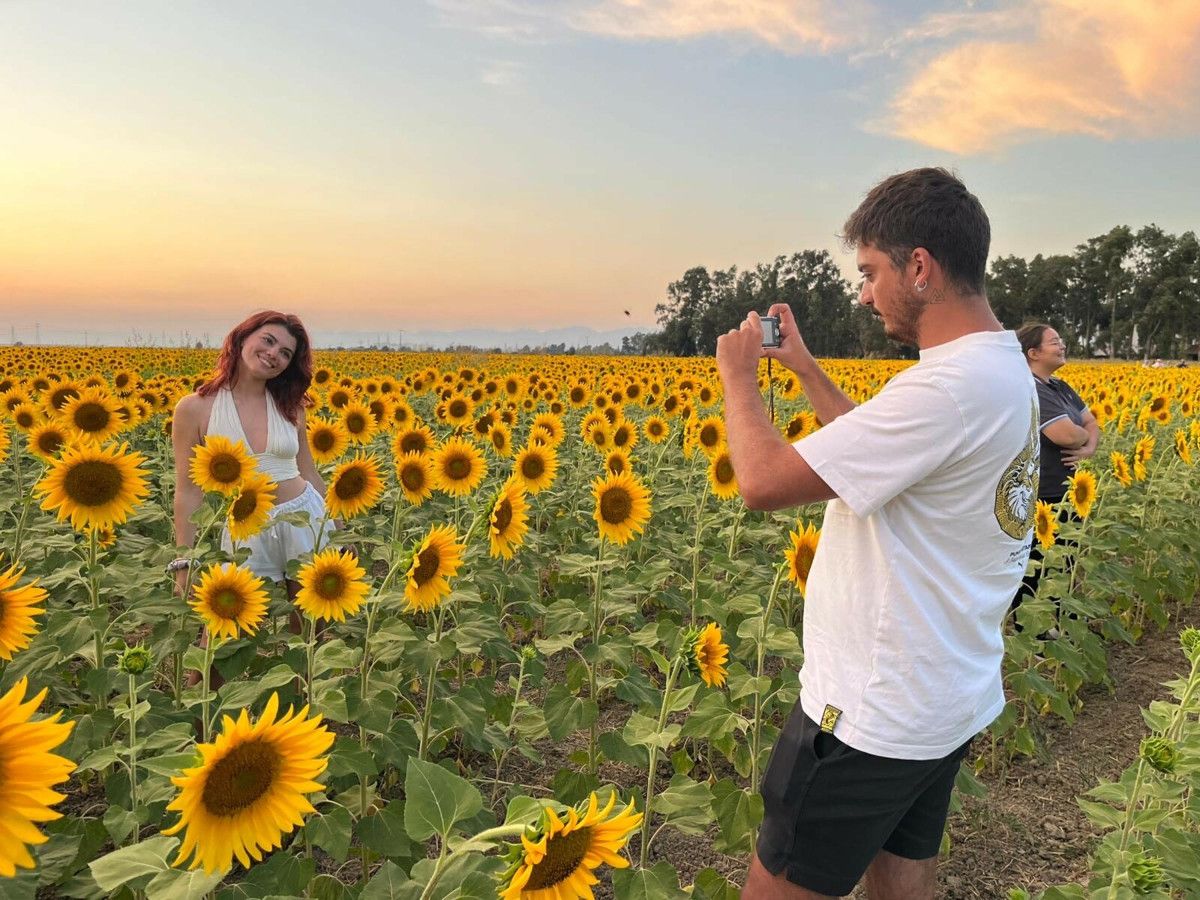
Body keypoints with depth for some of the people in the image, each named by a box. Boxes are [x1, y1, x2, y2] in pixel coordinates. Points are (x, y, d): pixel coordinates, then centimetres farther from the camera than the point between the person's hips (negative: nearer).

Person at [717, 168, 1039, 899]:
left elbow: (765, 481, -28)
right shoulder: (1005, 368, 6)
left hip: (873, 720, -9)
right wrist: (805, 367, 16)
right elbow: (880, 453, 19)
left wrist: (738, 374, -10)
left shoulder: (950, 386, -28)